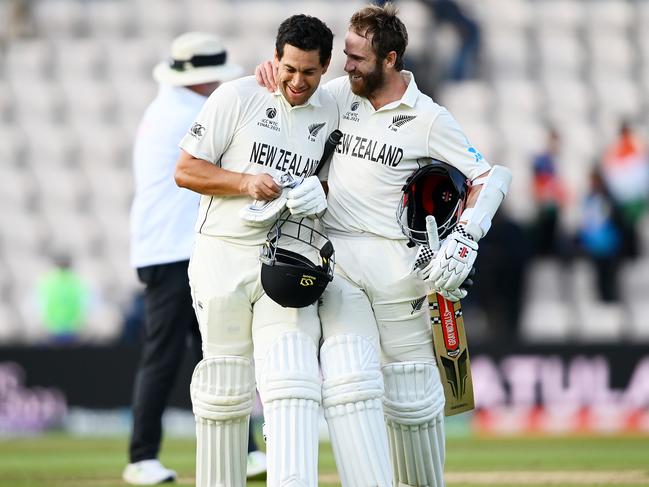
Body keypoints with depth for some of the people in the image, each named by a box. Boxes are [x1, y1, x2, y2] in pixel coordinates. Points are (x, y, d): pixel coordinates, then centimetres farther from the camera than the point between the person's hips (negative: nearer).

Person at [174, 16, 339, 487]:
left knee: (293, 379, -14)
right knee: (225, 387, 4)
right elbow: (186, 170, -3)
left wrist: (320, 192, -5)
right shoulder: (237, 98, -3)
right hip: (223, 254, -2)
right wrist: (247, 183, -17)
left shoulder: (331, 112, 8)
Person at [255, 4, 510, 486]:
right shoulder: (341, 93, 8)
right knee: (348, 381, -16)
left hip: (395, 262, -2)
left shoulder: (428, 119, -4)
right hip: (336, 261, 2)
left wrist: (464, 239, -17)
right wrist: (273, 70, 2)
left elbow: (491, 176, -3)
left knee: (411, 393, 4)